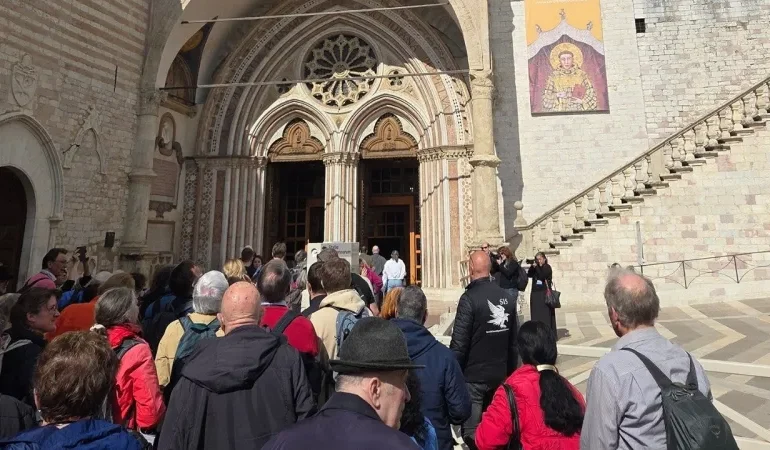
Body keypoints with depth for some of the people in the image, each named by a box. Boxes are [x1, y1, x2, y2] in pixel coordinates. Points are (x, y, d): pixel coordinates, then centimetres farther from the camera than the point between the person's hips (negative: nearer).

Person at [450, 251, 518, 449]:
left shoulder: (469, 298, -18)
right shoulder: (507, 298, 2)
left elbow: (459, 342, -20)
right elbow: (513, 341, 9)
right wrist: (510, 371, 19)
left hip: (473, 375, -7)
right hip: (500, 374, 7)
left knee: (472, 432, 5)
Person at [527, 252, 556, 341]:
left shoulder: (547, 267, -2)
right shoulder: (535, 267, 13)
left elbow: (542, 276, -17)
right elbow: (529, 275, -1)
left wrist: (537, 267, -14)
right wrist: (532, 267, -13)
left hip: (545, 294, -5)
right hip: (535, 293, 5)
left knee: (546, 315, -4)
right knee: (536, 315, 4)